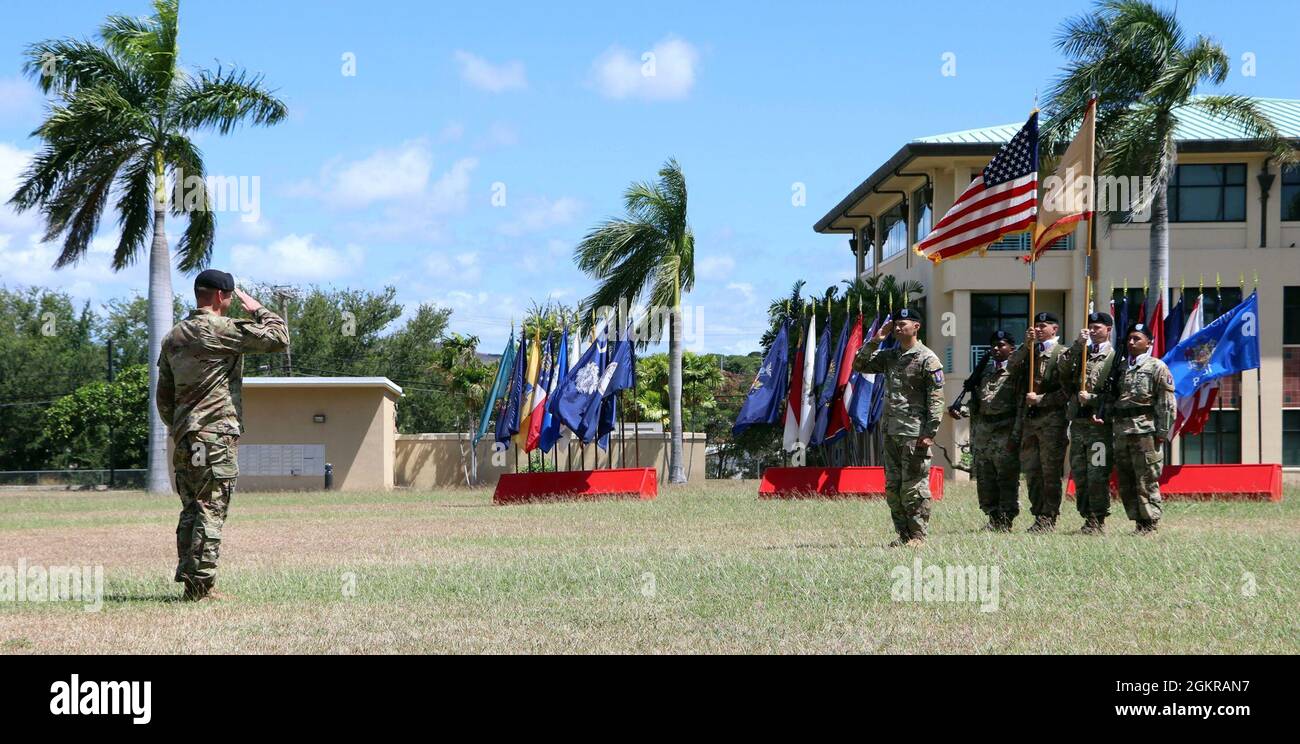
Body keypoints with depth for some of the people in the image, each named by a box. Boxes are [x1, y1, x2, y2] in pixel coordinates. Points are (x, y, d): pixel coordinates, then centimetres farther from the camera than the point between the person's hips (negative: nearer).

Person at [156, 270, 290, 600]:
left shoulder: (173, 337, 14)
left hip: (182, 438, 8)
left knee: (191, 509, 12)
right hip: (216, 436, -7)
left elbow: (163, 396, 18)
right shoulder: (224, 330, -10)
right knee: (211, 511, -6)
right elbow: (279, 338, -8)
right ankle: (200, 584, -9)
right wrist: (258, 309, 7)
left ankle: (188, 579, 13)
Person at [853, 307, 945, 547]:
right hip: (891, 432, 7)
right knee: (892, 487, 9)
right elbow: (859, 365, 17)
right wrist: (875, 341, 5)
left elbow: (936, 399, -10)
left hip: (914, 433, -7)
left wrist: (930, 433, -16)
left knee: (914, 487, -6)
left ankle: (918, 535, 0)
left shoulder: (927, 359, -7)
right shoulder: (889, 356, 14)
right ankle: (903, 534, 16)